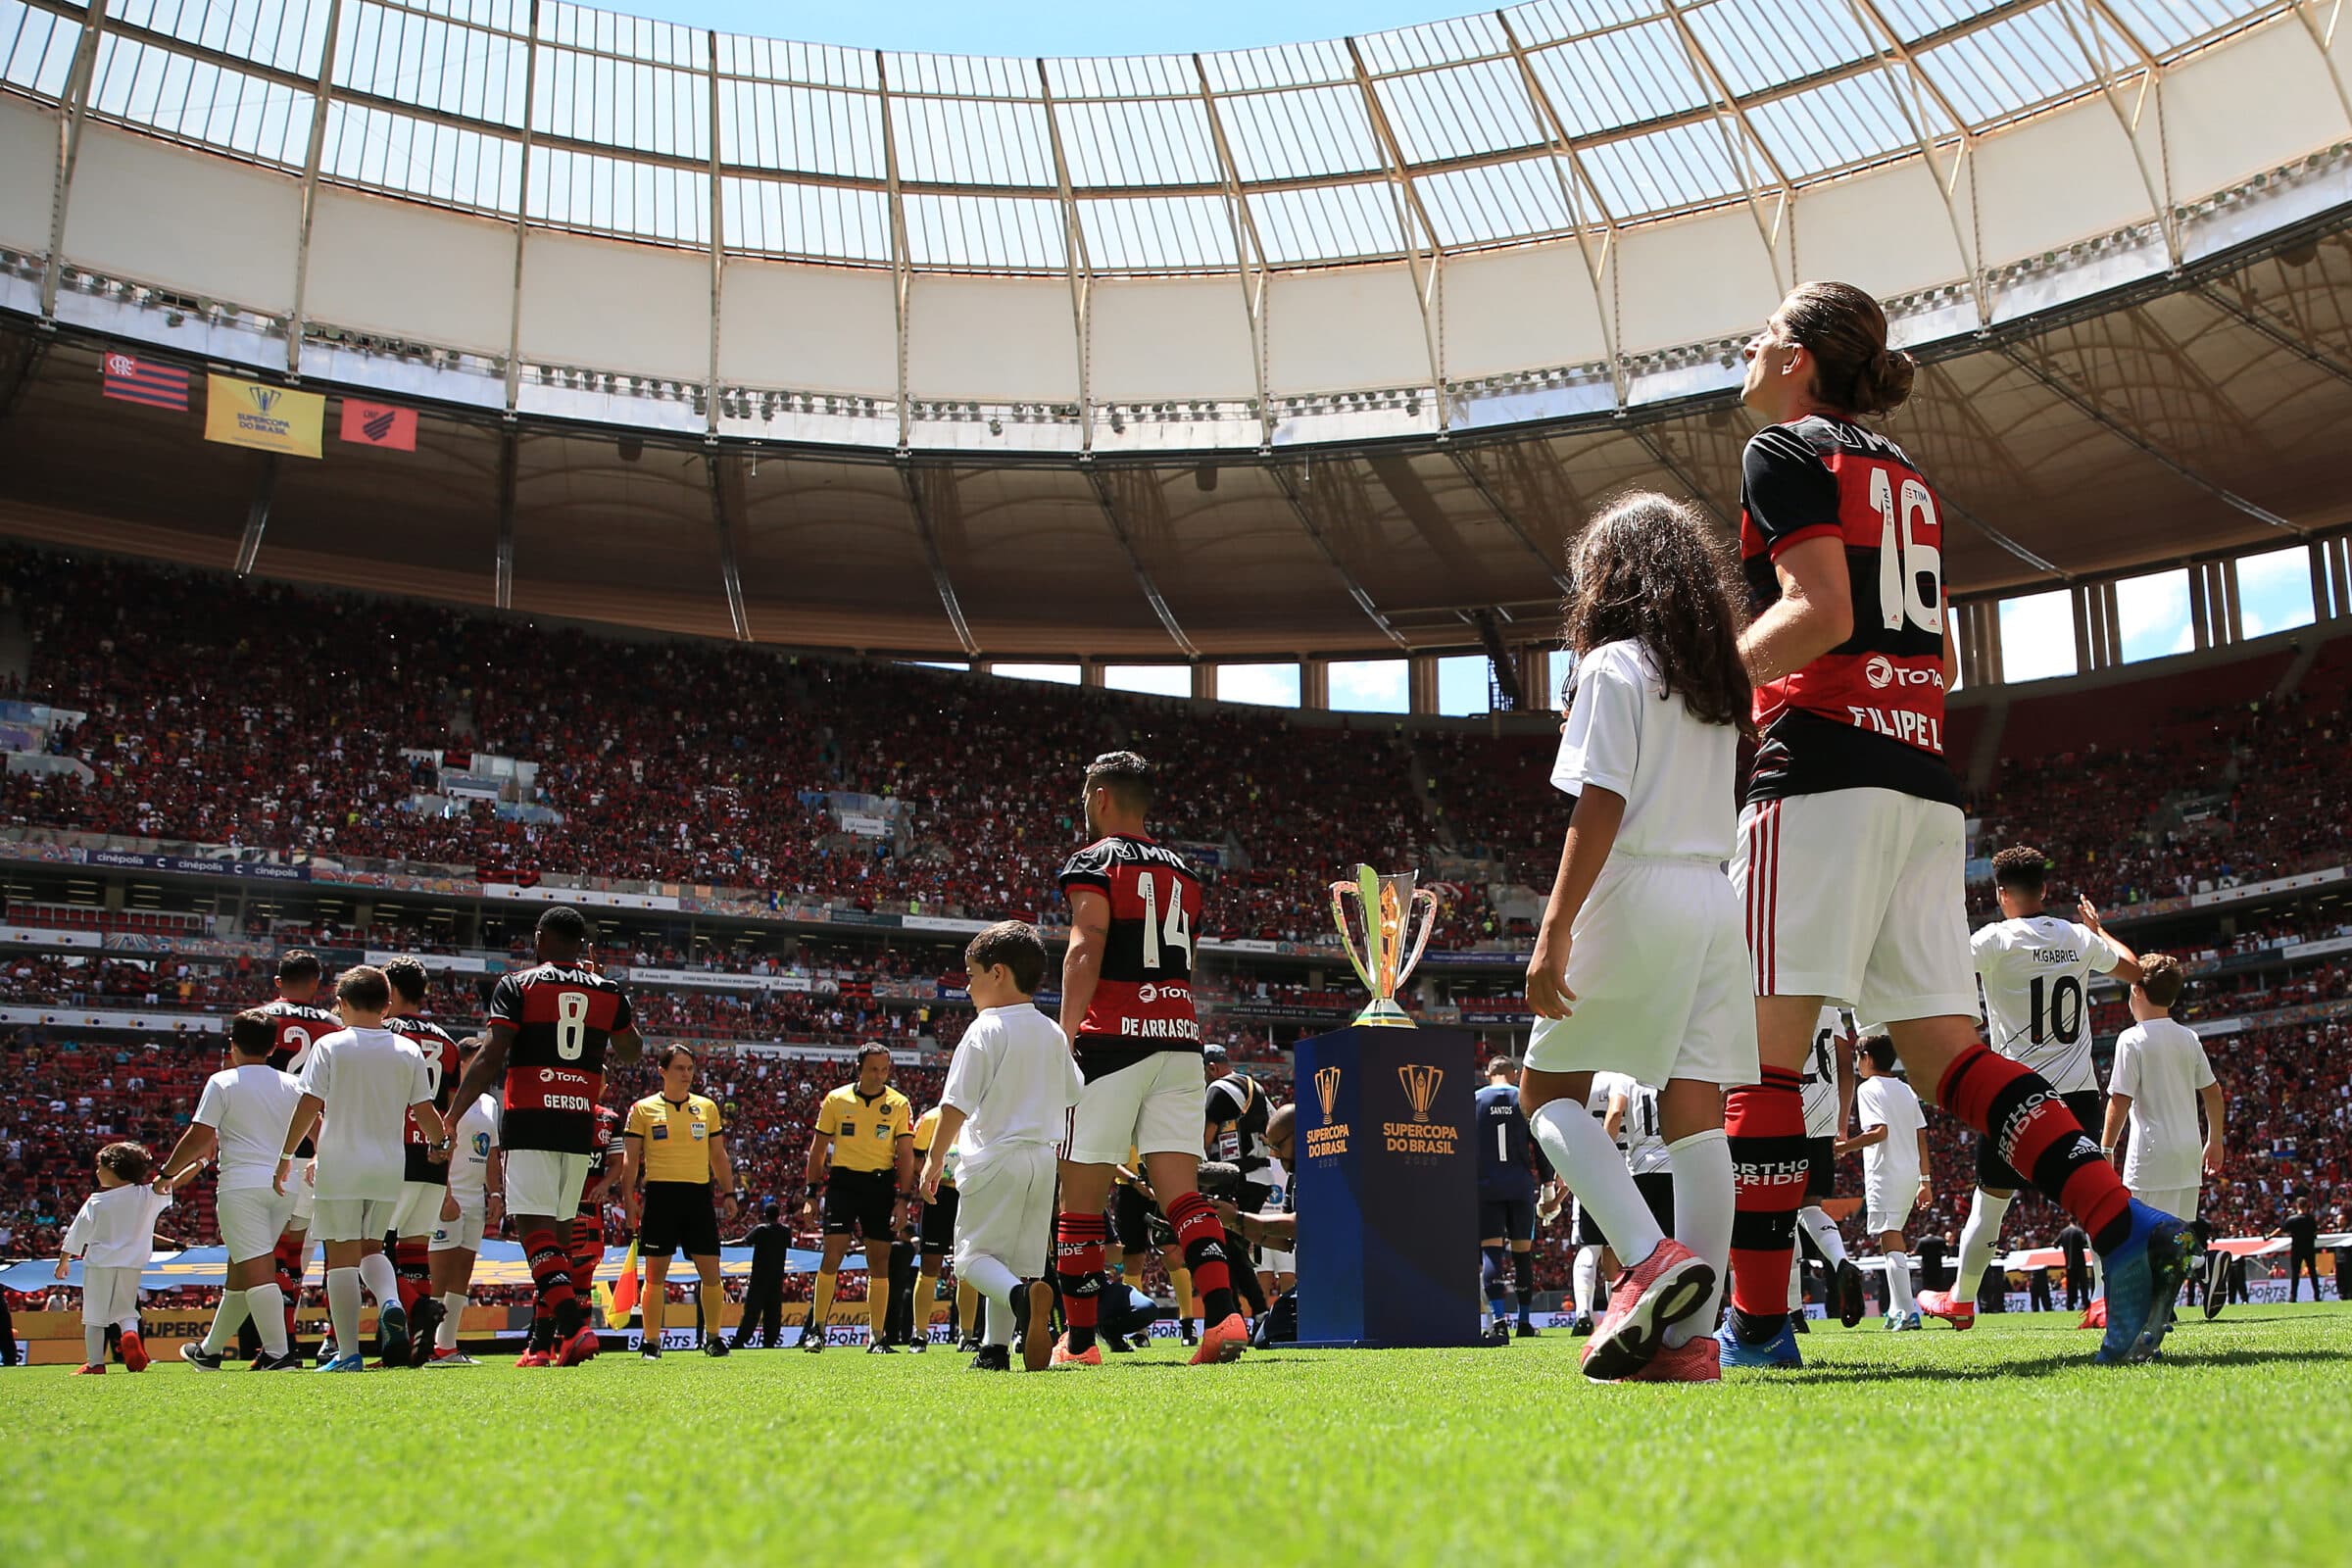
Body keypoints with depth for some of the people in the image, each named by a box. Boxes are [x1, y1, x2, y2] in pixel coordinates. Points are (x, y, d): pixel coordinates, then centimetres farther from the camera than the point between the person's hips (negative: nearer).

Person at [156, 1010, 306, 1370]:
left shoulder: (223, 1082, -2)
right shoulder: (292, 1085, 11)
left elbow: (199, 1138, -6)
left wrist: (168, 1174, 6)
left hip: (242, 1183, -6)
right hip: (284, 1186, 6)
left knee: (256, 1268, -9)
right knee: (240, 1267, 17)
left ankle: (279, 1352, -18)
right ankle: (211, 1349, 29)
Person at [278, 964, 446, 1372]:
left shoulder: (329, 1046, -4)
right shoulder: (409, 1052, 3)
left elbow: (309, 1107, -7)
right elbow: (424, 1112, 6)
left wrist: (286, 1155, 3)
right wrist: (442, 1143, 24)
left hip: (340, 1166, -3)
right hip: (389, 1168, 3)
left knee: (342, 1255, 3)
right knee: (372, 1247, 19)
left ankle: (348, 1352, 3)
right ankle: (390, 1303, -11)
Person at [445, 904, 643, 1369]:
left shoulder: (517, 986, 0)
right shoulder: (607, 992, 10)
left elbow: (490, 1059, -8)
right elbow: (633, 1052, 25)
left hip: (529, 1120, -4)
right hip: (580, 1123, 4)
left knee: (534, 1225, -8)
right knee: (559, 1227, 13)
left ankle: (573, 1323, -26)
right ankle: (545, 1338, 15)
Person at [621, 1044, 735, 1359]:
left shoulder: (707, 1107, 12)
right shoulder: (643, 1109, 4)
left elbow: (718, 1156, 16)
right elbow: (630, 1159, 4)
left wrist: (728, 1193, 9)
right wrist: (628, 1198, -5)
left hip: (699, 1194, 2)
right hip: (660, 1194, -2)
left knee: (710, 1270, -1)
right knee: (655, 1271, 1)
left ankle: (713, 1336, 12)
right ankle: (651, 1341, 9)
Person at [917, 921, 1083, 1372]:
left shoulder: (985, 1031, -10)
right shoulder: (1054, 1035, 10)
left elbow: (956, 1104, -12)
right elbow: (1076, 1101, 18)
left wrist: (935, 1158, -2)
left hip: (994, 1157, -6)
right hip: (1042, 1158, 6)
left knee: (973, 1253, -1)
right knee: (1020, 1257, 13)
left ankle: (1023, 1294, -29)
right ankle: (996, 1348, 12)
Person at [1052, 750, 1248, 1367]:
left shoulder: (1094, 861, 0)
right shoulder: (1182, 870, 20)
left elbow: (1085, 950, -14)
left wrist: (1064, 1036, -19)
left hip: (1112, 1039, -6)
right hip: (1180, 1038, 6)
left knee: (1081, 1198, 2)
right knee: (1181, 1193, 2)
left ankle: (1079, 1339, 6)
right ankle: (1223, 1312, -15)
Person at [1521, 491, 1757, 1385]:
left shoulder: (1612, 668, -5)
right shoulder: (1716, 680, 17)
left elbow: (1600, 809, -14)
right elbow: (1717, 806, 15)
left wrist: (1553, 934, -16)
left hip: (1636, 894, -7)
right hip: (1717, 899, 7)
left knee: (1548, 1091, 4)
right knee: (1695, 1111, 2)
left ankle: (1651, 1257, -15)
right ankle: (1691, 1335, 0)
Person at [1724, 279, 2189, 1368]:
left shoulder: (1784, 451, 1)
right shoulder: (1907, 479, 24)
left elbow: (1820, 613, -13)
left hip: (1823, 771, -8)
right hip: (1924, 784, 8)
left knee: (1762, 1047, -6)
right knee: (1944, 1049, 6)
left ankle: (1756, 1324, -5)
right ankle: (2125, 1228, -9)